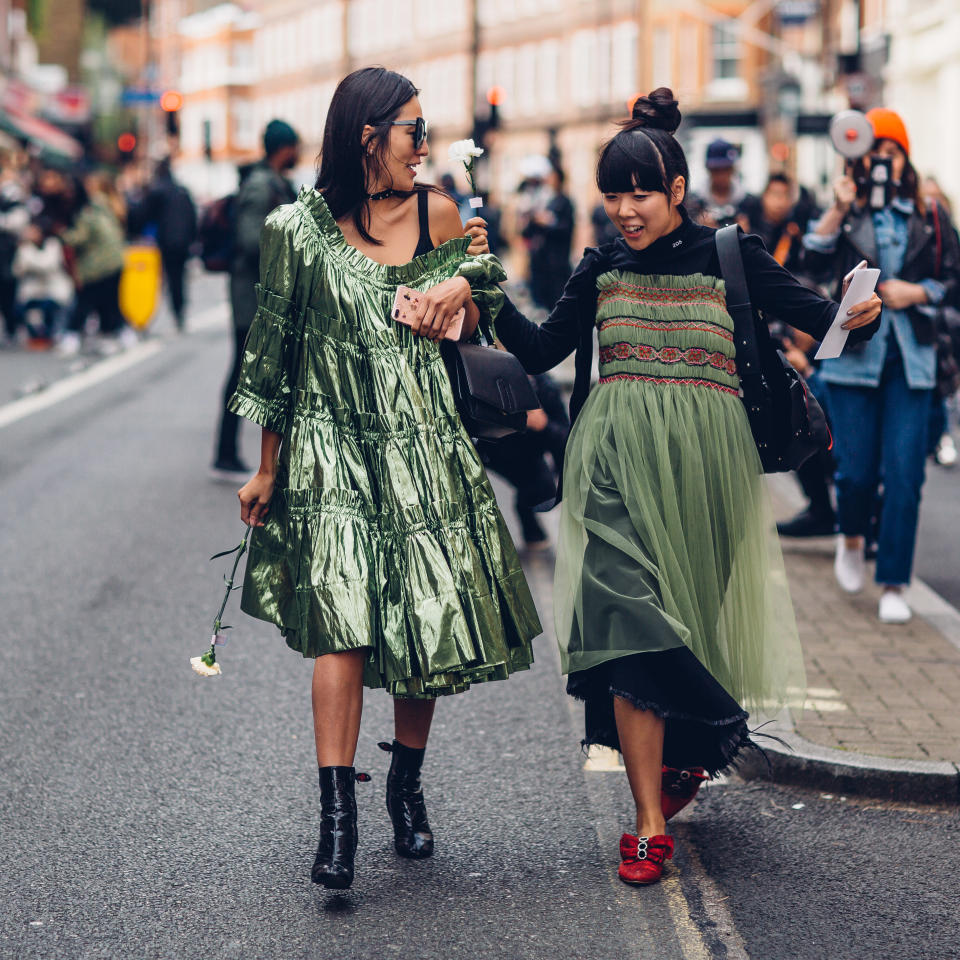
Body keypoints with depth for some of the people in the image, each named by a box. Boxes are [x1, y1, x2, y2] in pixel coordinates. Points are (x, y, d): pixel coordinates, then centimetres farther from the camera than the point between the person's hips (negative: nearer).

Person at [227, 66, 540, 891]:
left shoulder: (435, 212, 5)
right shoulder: (297, 229, -3)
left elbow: (468, 331, 13)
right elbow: (275, 356, 3)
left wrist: (466, 285, -9)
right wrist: (268, 471, 6)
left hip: (424, 449, 3)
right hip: (334, 450, -3)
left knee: (431, 620, 5)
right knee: (342, 619, -14)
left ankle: (407, 785, 25)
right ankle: (337, 814, -12)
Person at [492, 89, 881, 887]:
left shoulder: (732, 259, 2)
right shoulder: (602, 269, 10)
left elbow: (822, 316, -2)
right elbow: (540, 350, 11)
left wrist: (860, 314, -24)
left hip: (705, 468, -1)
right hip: (620, 467, 1)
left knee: (696, 626, 7)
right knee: (632, 628, -9)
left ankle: (689, 754, 38)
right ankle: (651, 826, -7)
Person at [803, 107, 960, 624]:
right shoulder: (846, 213, 4)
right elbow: (814, 263, -11)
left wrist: (917, 292, -6)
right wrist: (839, 211, -18)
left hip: (910, 358, 1)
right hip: (853, 353, -1)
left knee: (904, 474, -4)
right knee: (856, 469, -1)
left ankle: (893, 586, 5)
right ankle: (851, 538, 33)